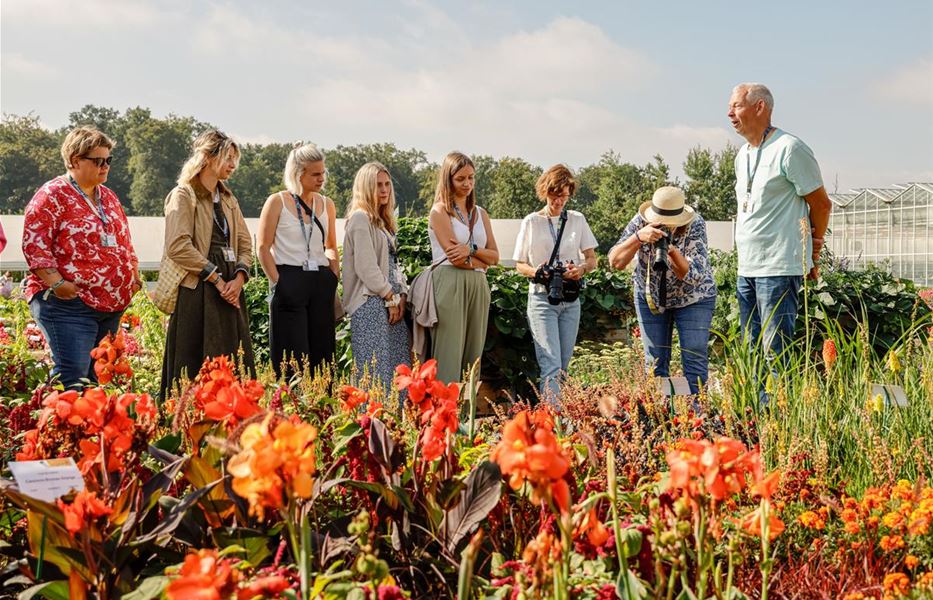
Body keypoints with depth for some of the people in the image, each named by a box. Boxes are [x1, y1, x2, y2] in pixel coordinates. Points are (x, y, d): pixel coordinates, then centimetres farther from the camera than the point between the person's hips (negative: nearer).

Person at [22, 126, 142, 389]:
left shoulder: (108, 196, 18)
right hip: (68, 303, -8)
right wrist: (56, 283, -20)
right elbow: (34, 244, -12)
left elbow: (124, 242, 26)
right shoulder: (53, 195, -6)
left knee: (98, 377, 11)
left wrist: (134, 274, 15)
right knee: (73, 377, -15)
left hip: (112, 305, 8)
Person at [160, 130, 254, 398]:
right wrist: (216, 278, -15)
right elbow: (178, 246, -16)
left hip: (230, 289, 7)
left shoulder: (228, 199, 18)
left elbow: (244, 242, 15)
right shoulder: (183, 195, -4)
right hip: (196, 293, -7)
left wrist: (239, 278, -3)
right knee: (196, 371, -5)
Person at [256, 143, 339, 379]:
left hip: (322, 284, 5)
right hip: (289, 282, -5)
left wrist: (334, 280, 8)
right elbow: (263, 247, -3)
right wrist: (278, 283, -9)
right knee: (292, 359, -5)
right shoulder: (277, 202, -1)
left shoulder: (327, 204, 12)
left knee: (321, 354, 5)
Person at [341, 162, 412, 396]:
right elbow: (366, 267, -15)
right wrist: (390, 297, -11)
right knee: (376, 370, -10)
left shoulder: (384, 220, 21)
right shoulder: (360, 218, -7)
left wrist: (402, 294, 5)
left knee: (397, 367, 5)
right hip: (370, 304, -9)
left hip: (391, 302, 9)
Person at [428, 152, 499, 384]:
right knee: (449, 356, -8)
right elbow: (455, 257, -10)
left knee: (473, 355, 5)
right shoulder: (439, 211, 0)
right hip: (450, 285, -6)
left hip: (478, 287, 6)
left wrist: (472, 249, -9)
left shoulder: (481, 214, 18)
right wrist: (482, 262, 2)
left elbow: (495, 256, 10)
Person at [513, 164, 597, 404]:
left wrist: (581, 269, -12)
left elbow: (592, 259, 11)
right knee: (551, 366, -15)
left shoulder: (577, 220, 10)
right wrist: (537, 272, -15)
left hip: (570, 300, 4)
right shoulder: (531, 222, 3)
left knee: (562, 367, 7)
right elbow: (520, 265, 7)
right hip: (542, 298, -4)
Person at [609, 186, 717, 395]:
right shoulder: (641, 221, -19)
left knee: (695, 361, -7)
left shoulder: (696, 225, -24)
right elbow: (615, 262, -25)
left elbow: (692, 275, -28)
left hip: (693, 298, -2)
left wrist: (672, 251, -46)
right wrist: (639, 237, -40)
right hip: (650, 296, 2)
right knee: (655, 364, 2)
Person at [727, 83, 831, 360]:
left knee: (776, 352, -9)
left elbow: (821, 204, -4)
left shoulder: (789, 148, -9)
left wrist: (812, 253, 5)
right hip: (746, 268, 9)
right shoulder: (742, 155, 16)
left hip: (780, 268, -8)